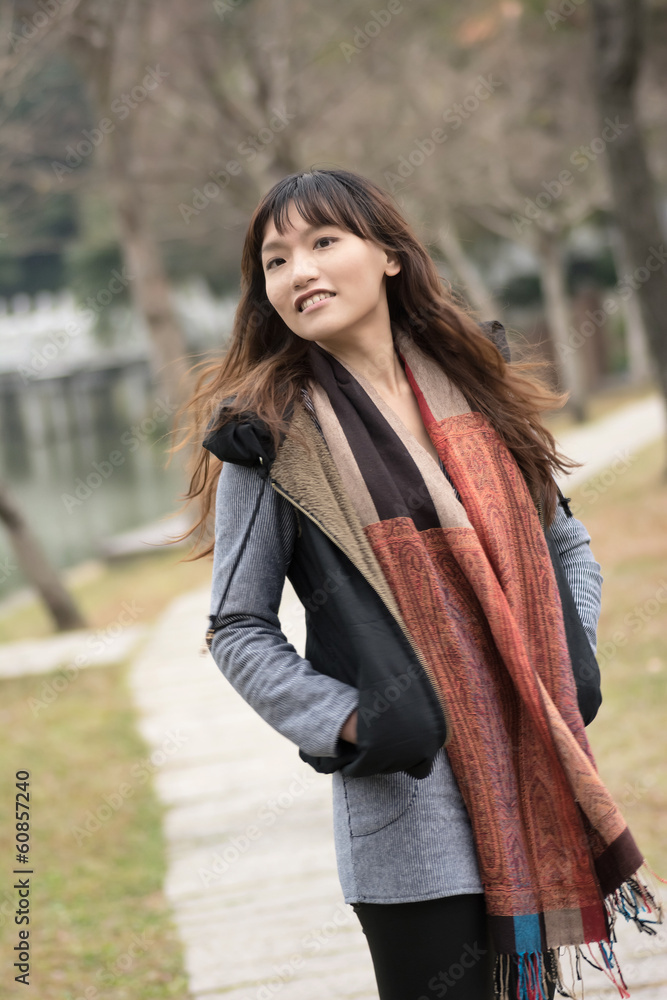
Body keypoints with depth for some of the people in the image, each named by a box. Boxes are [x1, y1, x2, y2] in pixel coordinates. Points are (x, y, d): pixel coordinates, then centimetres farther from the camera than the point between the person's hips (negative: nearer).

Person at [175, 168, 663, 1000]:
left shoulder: (472, 384, 10)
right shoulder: (270, 434, -3)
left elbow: (566, 541, 19)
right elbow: (238, 631, -2)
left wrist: (576, 660, 4)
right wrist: (349, 727, -12)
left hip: (539, 776, 5)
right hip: (409, 802, -4)